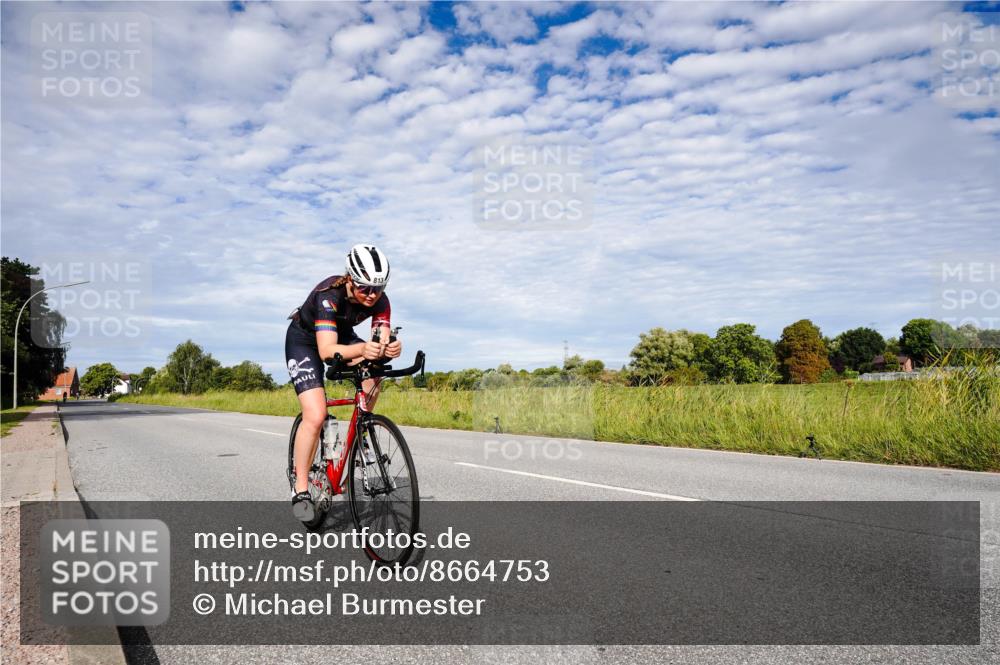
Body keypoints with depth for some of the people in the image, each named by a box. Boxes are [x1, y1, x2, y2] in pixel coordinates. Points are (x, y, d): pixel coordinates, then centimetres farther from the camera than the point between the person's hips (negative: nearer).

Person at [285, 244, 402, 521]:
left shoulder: (379, 300, -22)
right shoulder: (329, 294, -36)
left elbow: (382, 341, -27)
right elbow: (327, 350, -46)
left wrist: (389, 348, -51)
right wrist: (362, 349, -64)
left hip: (341, 335, 5)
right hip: (304, 340, -5)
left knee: (372, 377, -24)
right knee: (316, 416, -20)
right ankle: (300, 490, -4)